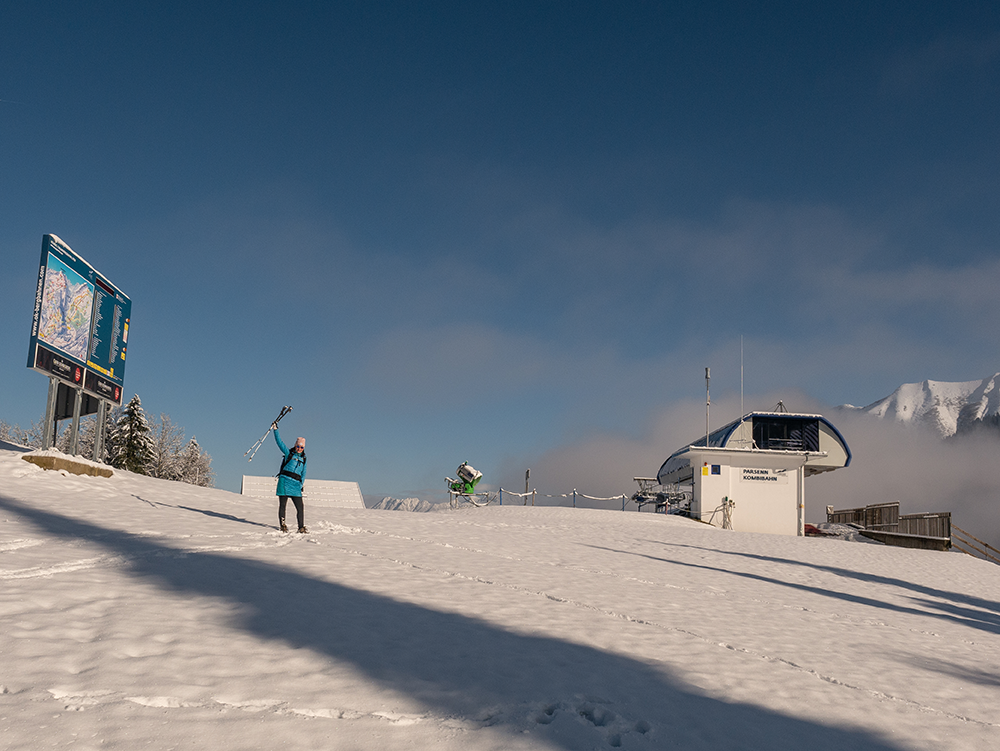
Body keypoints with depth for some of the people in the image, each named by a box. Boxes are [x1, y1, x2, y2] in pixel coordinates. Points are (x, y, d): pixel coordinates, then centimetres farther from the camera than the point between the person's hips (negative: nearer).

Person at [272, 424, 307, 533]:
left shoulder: (303, 459, 17)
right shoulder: (288, 453, 8)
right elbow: (279, 442, 2)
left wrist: (301, 484, 4)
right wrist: (275, 430, -3)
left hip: (295, 485, 3)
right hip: (284, 481, -3)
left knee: (300, 507, -4)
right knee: (282, 505, 1)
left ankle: (301, 527, 3)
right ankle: (282, 525, 12)